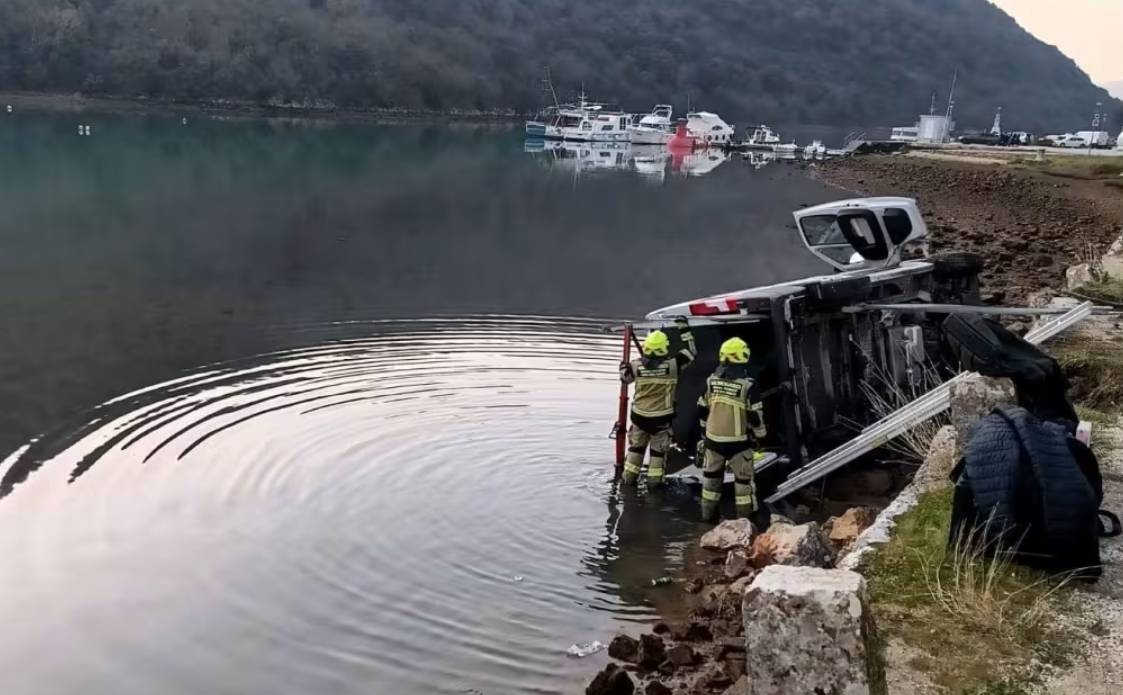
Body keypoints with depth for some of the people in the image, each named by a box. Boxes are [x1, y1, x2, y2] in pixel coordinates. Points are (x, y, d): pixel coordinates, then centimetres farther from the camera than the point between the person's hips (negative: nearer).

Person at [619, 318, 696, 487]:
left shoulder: (637, 365, -11)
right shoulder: (672, 364, -18)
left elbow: (625, 377, 8)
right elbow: (690, 352, -5)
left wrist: (624, 368, 29)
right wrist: (684, 329, 0)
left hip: (640, 414, 2)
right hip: (661, 417, -2)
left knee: (636, 444, 19)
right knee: (659, 448, 14)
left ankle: (629, 475, 24)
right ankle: (654, 479, 18)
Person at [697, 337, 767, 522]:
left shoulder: (711, 382, -2)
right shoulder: (748, 385, -17)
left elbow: (703, 411, 7)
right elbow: (755, 415, -12)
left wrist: (704, 432, 21)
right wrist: (759, 435, 4)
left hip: (713, 439, 4)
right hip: (738, 442, -4)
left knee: (711, 475, 19)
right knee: (743, 478, 10)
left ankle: (708, 512, 28)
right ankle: (745, 515, 16)